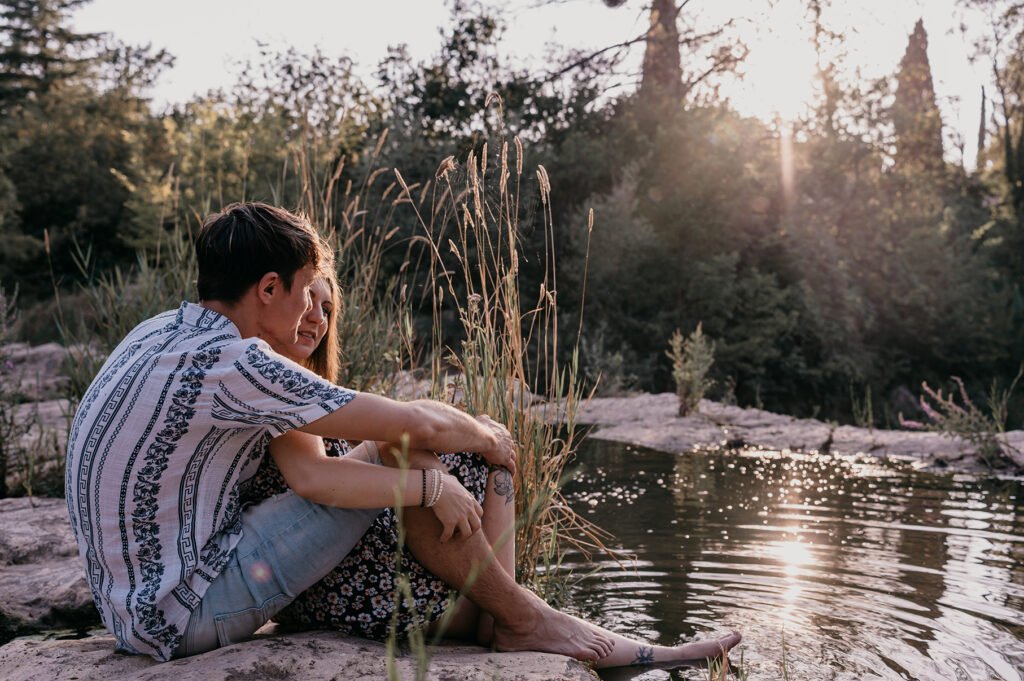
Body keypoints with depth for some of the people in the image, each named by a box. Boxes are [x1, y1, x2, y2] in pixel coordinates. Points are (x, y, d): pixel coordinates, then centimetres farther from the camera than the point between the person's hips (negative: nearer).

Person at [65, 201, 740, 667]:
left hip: (138, 601, 9)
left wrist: (431, 484, -11)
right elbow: (423, 424, -21)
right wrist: (488, 436, 1)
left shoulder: (166, 332, 5)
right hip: (181, 616, -9)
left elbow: (309, 473, -3)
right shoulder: (234, 365, -25)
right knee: (409, 454, -12)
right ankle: (526, 622, 7)